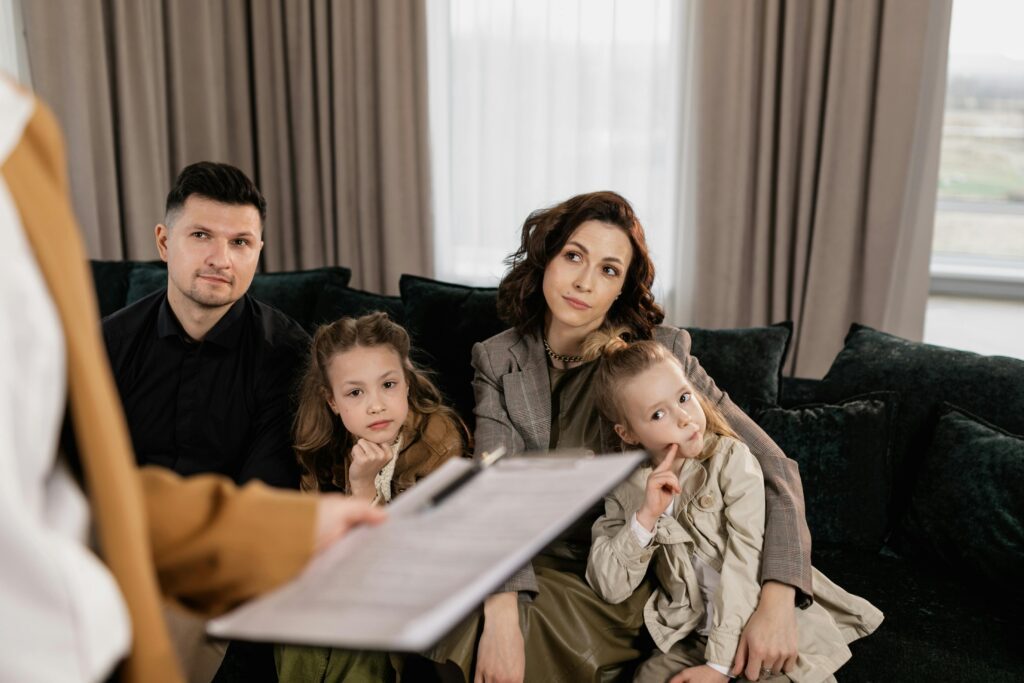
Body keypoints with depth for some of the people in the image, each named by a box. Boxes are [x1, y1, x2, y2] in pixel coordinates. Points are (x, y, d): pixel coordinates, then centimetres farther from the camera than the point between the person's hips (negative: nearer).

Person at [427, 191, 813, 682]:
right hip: (543, 568, 0)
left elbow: (772, 466, -10)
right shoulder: (498, 361, -3)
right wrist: (501, 613, -32)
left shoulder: (662, 351, -10)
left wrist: (777, 604, -24)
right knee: (474, 624, -30)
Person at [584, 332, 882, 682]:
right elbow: (610, 588, -7)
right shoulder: (627, 491, -1)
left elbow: (744, 560, -16)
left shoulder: (732, 460, -10)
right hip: (693, 638, 2)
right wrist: (645, 517, -20)